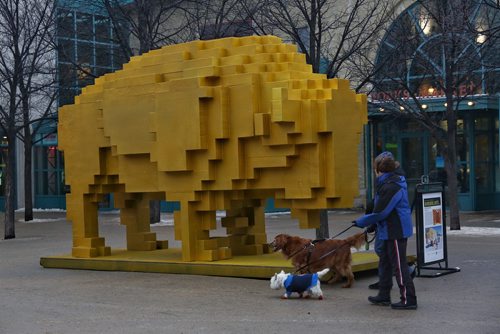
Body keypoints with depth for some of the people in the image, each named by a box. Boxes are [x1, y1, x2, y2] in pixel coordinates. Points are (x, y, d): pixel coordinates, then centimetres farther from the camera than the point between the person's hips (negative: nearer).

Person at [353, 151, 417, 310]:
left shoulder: (390, 187, -23)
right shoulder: (394, 182, 11)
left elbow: (380, 213, -21)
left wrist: (361, 222, -9)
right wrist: (369, 222, 15)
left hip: (396, 232, -11)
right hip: (390, 232, 11)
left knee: (399, 266, -5)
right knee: (384, 262, 19)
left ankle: (408, 300, 0)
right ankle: (384, 296, 29)